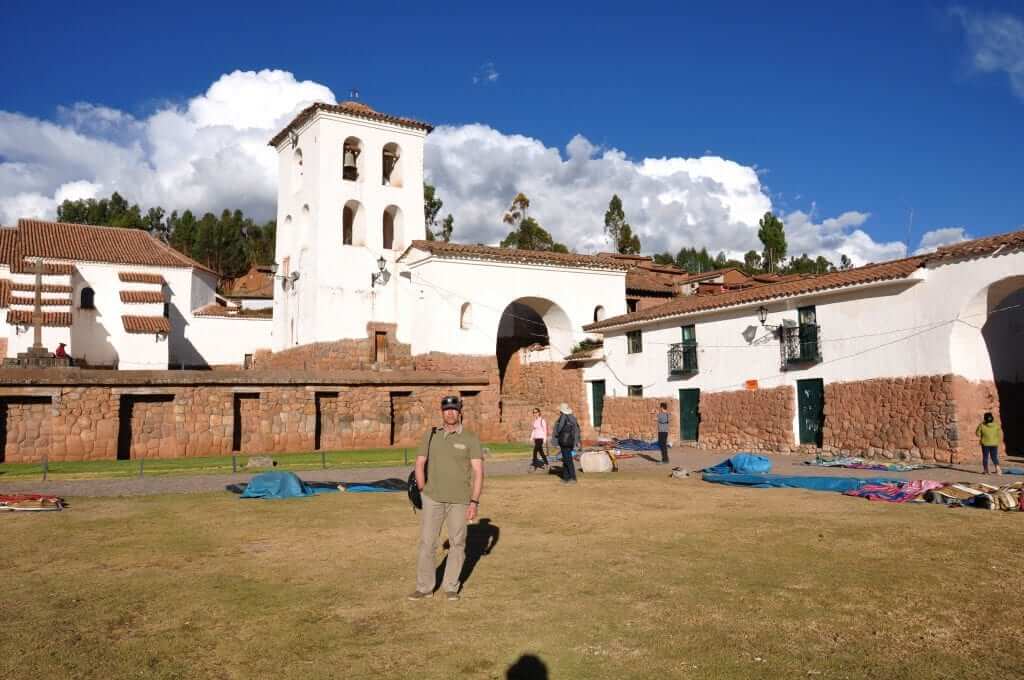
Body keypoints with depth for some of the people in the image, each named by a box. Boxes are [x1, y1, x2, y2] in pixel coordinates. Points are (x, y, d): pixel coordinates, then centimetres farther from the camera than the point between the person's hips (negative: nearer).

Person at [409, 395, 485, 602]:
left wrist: (474, 502, -13)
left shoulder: (471, 439, -4)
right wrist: (424, 492, -1)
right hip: (433, 499, 2)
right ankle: (424, 587, 12)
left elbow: (478, 472, -7)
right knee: (426, 542, 1)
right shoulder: (430, 435, 5)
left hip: (460, 500, -1)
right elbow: (419, 465, 9)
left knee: (457, 543, 8)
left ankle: (450, 586, 22)